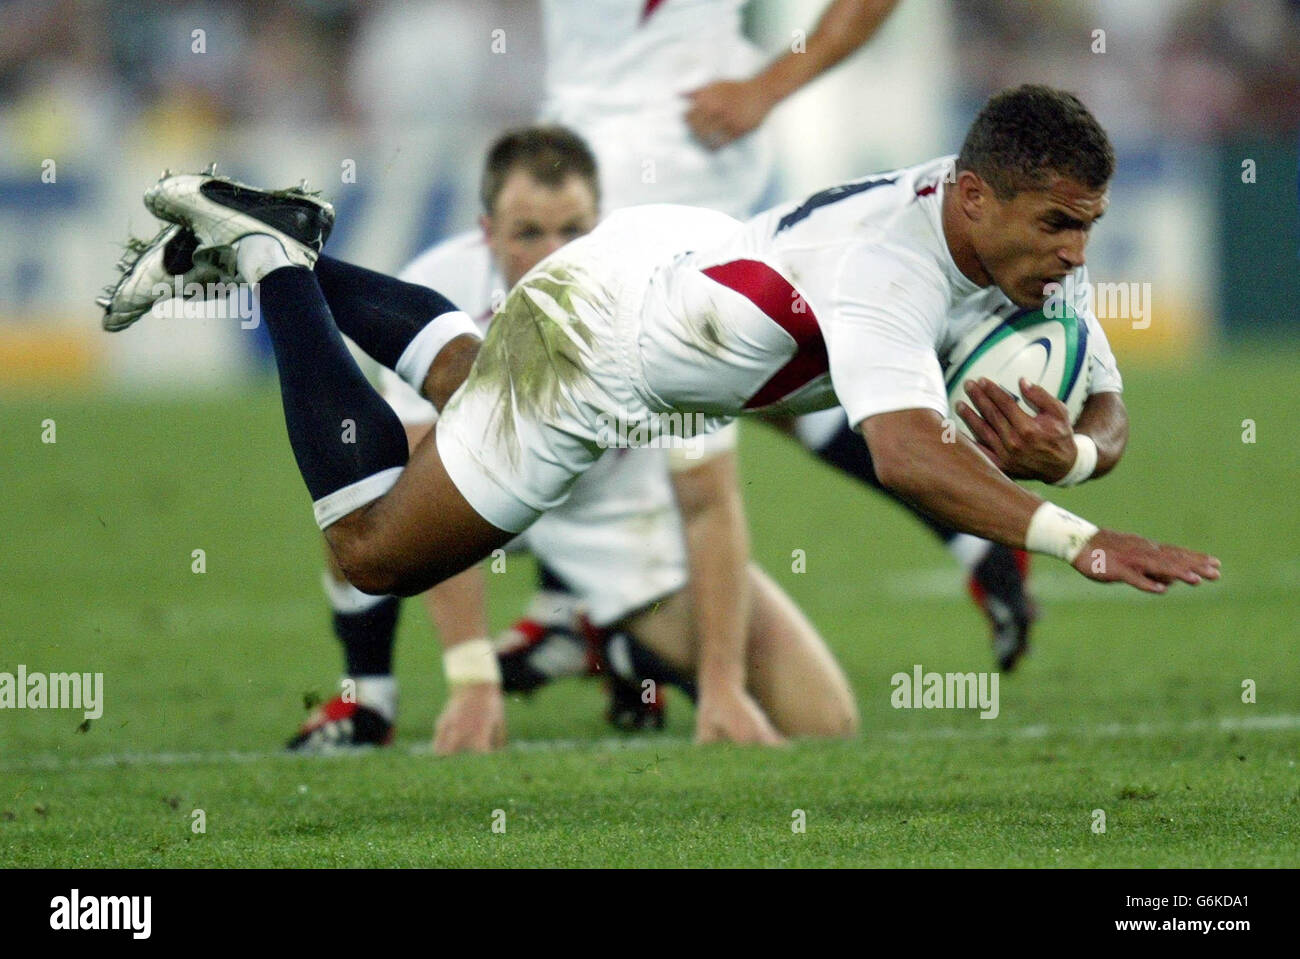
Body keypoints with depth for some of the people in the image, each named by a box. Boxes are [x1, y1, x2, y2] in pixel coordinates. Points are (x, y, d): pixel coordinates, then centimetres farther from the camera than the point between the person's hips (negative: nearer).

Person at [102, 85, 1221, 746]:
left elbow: (1105, 408, -6)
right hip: (597, 345, -9)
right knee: (373, 549, 7)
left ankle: (277, 244, 43)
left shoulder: (1028, 237, -16)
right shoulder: (889, 262, -42)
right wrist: (1079, 542, -65)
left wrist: (1070, 451, -31)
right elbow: (905, 452, -57)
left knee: (469, 379, 38)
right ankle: (273, 261, 15)